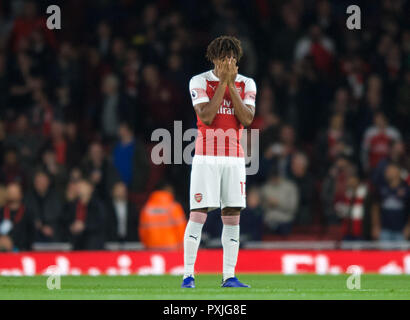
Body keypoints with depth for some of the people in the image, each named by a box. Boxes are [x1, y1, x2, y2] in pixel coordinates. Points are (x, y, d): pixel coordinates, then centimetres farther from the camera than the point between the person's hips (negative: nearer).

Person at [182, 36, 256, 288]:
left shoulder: (246, 84, 7)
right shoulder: (200, 82, -1)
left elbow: (247, 119, -7)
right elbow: (206, 117, -14)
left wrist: (231, 85, -10)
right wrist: (222, 81, -13)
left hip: (234, 158, 3)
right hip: (206, 157, -3)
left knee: (232, 217, 2)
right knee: (198, 215, -9)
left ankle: (229, 276, 5)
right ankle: (188, 274, -6)